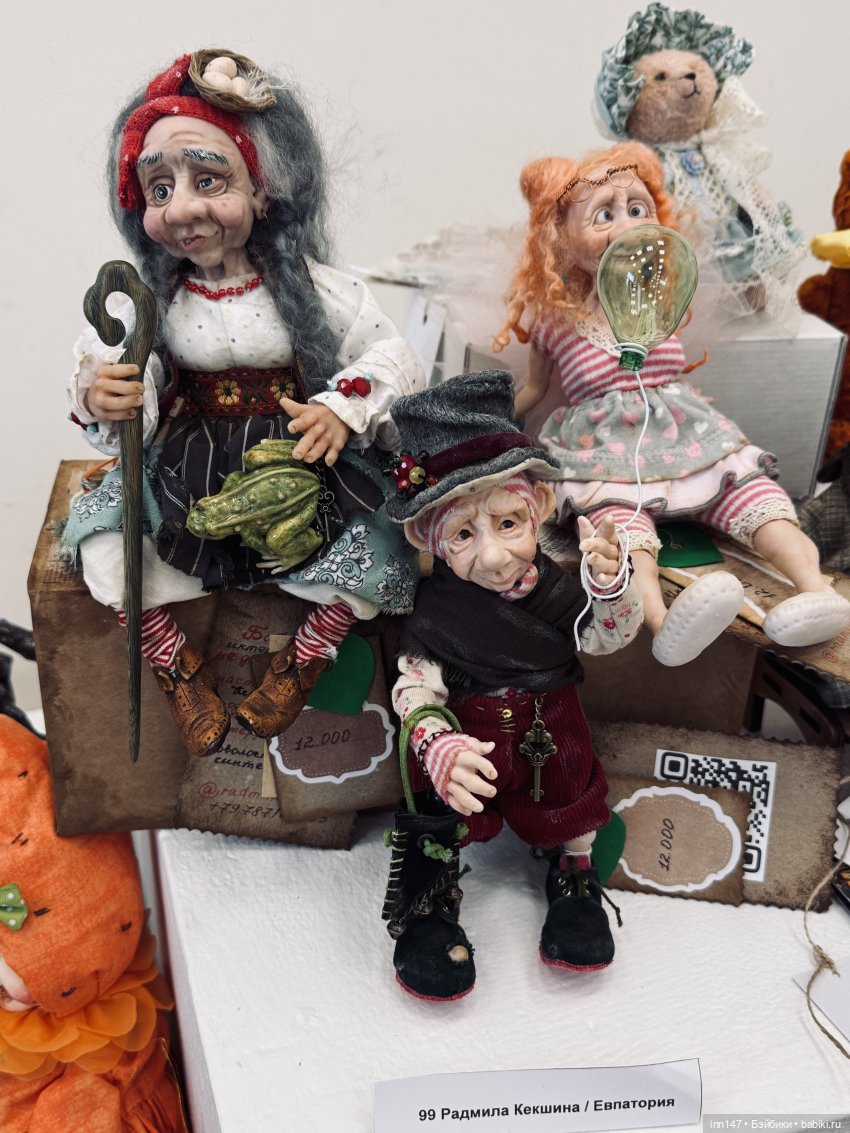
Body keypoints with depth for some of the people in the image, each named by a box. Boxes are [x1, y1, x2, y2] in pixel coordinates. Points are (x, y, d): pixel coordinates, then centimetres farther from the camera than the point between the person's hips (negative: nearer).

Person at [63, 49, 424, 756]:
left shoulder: (308, 286, -10)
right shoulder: (151, 299, -5)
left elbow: (391, 355, -6)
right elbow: (101, 371, -3)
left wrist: (343, 409, -23)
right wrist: (98, 398, -28)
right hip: (187, 469, 2)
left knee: (373, 560, -15)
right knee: (106, 548, -12)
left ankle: (299, 667, 12)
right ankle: (180, 672, 11)